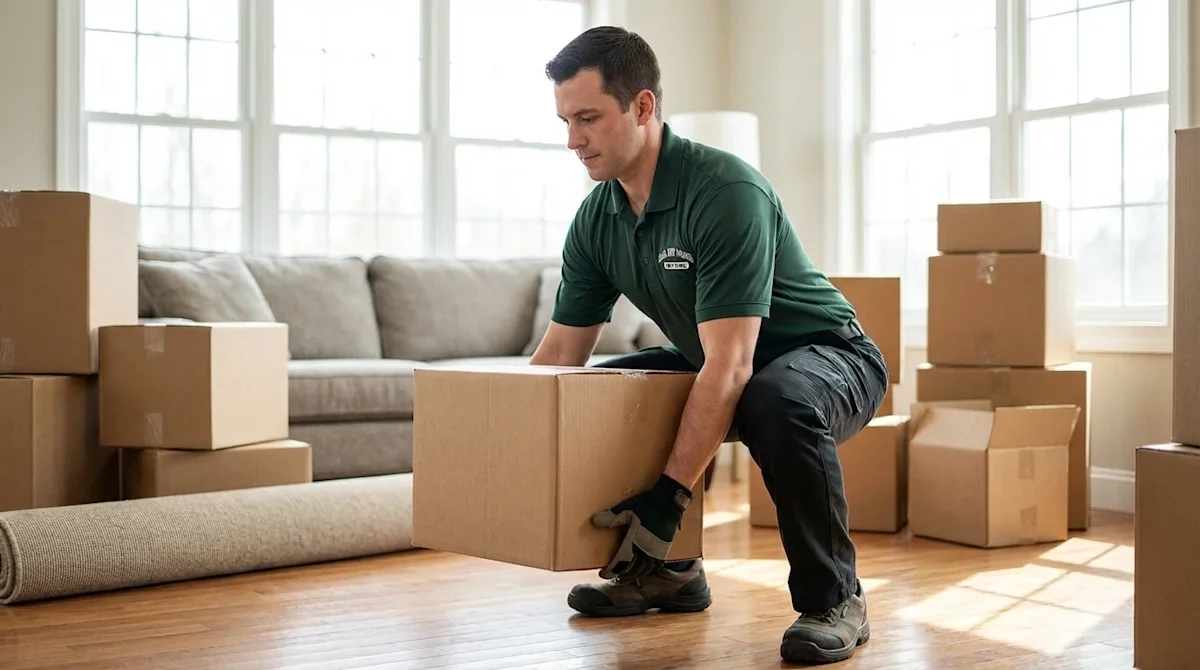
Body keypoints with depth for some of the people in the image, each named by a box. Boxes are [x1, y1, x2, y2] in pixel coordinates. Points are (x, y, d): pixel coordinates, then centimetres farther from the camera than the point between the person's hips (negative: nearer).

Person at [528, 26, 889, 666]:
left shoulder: (726, 192, -30)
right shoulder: (596, 218, -6)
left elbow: (730, 366, -35)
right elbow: (559, 351, 0)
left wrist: (670, 495, -38)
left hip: (826, 353, -8)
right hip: (713, 362, 8)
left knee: (777, 402, -40)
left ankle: (833, 597, -16)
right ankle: (664, 572, 12)